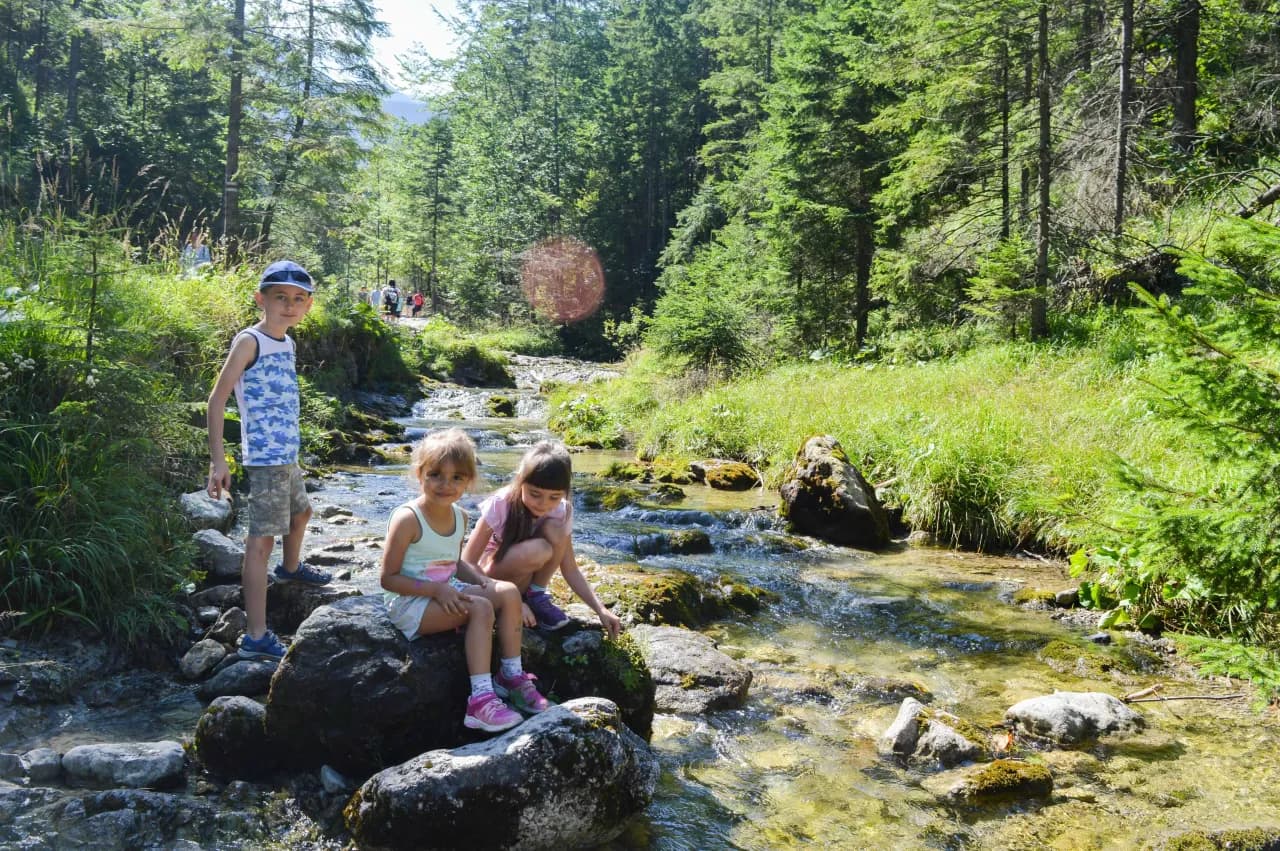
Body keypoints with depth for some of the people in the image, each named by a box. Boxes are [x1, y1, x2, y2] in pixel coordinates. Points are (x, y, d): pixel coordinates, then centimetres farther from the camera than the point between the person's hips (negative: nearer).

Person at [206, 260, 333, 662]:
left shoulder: (286, 342, 11)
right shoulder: (249, 342, -14)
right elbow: (216, 400, -17)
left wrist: (290, 447, 20)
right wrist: (217, 461, -22)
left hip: (287, 455, 9)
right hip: (265, 457, -9)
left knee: (300, 511, 31)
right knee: (261, 539, -10)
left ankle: (291, 568, 60)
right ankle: (256, 638, -10)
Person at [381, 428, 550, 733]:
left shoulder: (459, 516, 5)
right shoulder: (407, 519, -19)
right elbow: (388, 578, -17)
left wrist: (479, 578, -2)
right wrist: (436, 589, -26)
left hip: (445, 592, 8)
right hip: (410, 603, -8)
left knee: (508, 592, -9)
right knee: (480, 608, -28)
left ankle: (512, 677, -2)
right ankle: (480, 700, -31)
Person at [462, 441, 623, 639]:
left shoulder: (562, 511, -15)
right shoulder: (500, 505, -27)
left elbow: (570, 569, -11)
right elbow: (467, 563, -25)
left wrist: (601, 610, -25)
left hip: (525, 575, 4)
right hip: (490, 575, -4)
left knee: (555, 530, -27)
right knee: (537, 550, -36)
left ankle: (536, 595, -9)